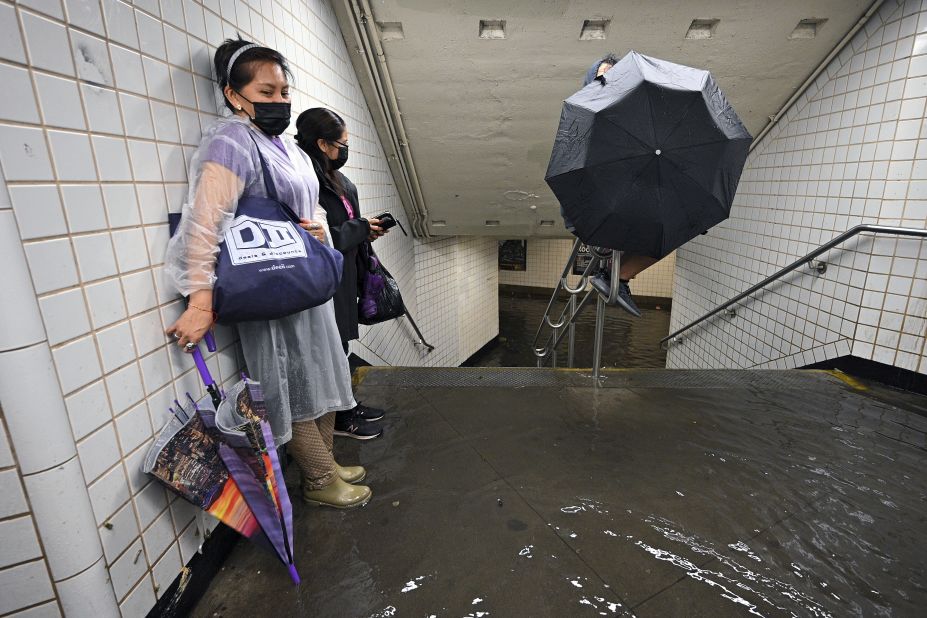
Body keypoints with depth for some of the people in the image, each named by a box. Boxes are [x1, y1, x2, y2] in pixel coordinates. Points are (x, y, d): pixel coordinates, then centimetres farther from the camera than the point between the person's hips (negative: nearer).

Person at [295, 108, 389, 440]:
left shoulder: (333, 179, 10)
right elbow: (322, 241, -24)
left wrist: (366, 229, 0)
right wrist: (362, 228, -12)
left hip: (343, 278, 9)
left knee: (341, 343, 19)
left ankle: (347, 404, 35)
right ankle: (338, 418, 22)